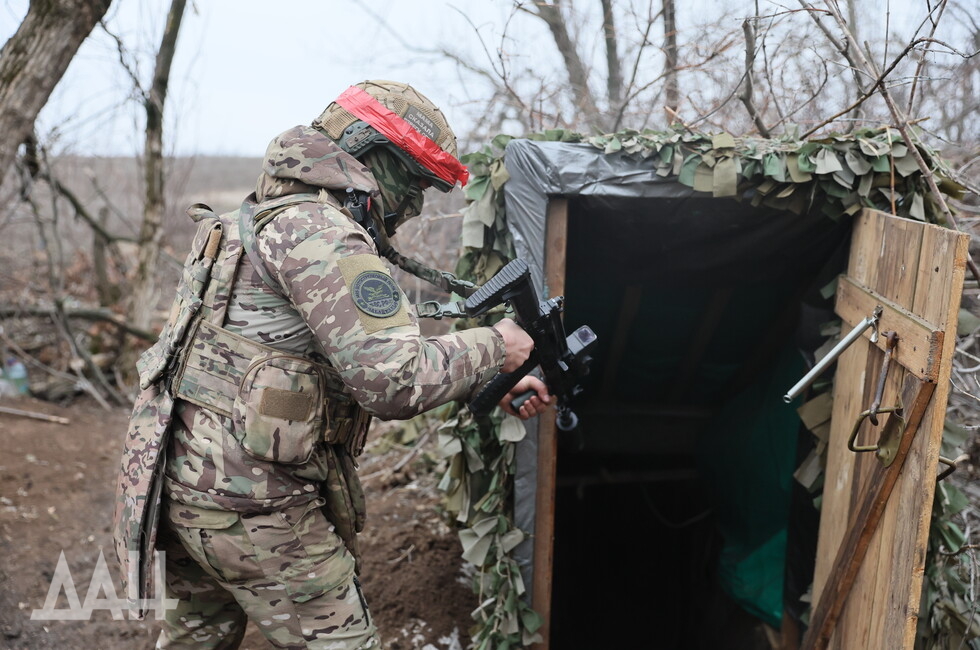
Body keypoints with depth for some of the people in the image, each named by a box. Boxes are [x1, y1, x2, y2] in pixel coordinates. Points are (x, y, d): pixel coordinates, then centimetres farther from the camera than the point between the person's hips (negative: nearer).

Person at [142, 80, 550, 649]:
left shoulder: (271, 218, 15)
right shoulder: (318, 232, -18)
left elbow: (366, 355, 16)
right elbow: (393, 380, -26)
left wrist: (491, 389, 12)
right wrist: (493, 349, -8)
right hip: (253, 505, -10)